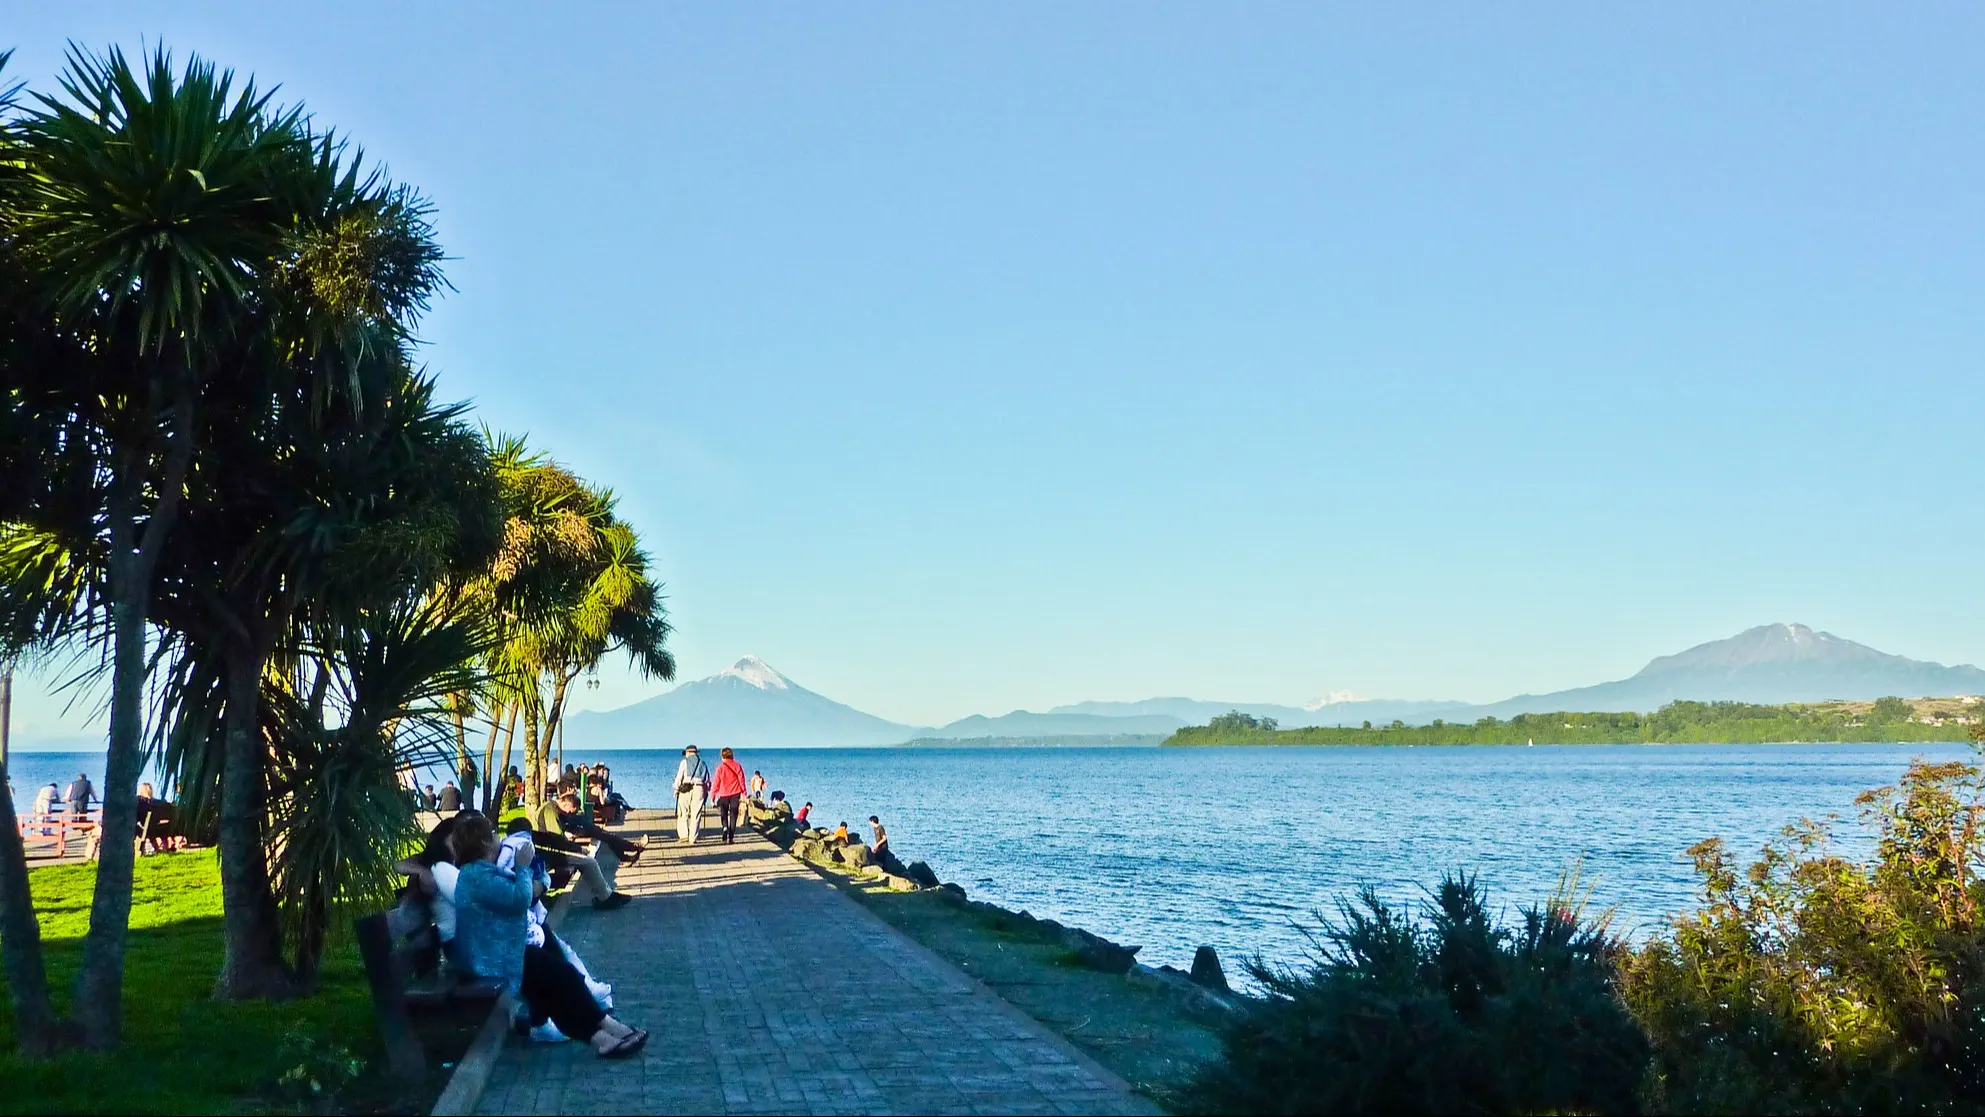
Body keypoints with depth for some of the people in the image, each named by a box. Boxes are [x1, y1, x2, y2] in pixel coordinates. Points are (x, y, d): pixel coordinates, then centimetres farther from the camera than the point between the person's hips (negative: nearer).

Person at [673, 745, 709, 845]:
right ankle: (692, 839, 0)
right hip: (699, 789, 3)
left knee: (683, 814, 4)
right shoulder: (703, 763, 17)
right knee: (696, 815, 3)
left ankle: (683, 836, -4)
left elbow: (679, 776, -2)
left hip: (686, 789, -2)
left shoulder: (685, 762, 6)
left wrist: (676, 788, 5)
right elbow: (707, 779, 9)